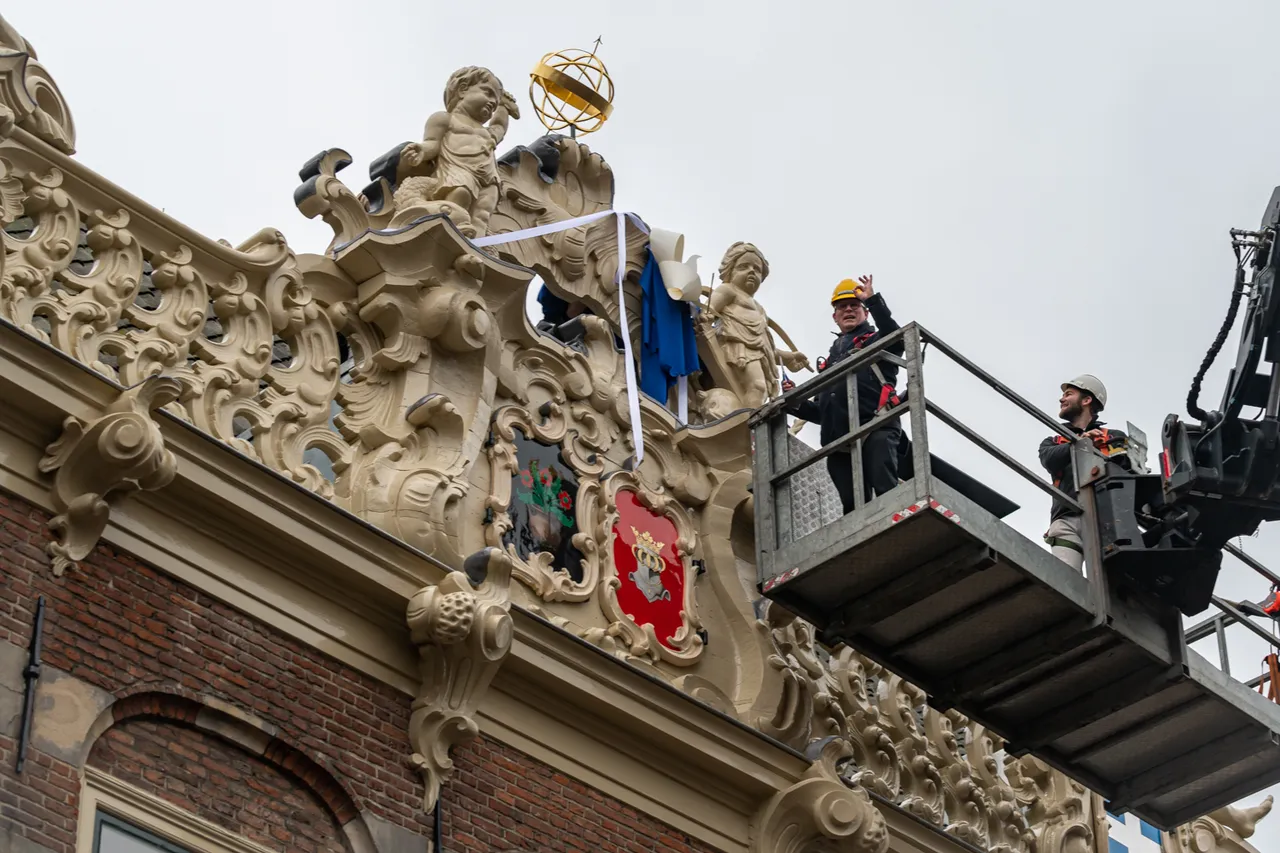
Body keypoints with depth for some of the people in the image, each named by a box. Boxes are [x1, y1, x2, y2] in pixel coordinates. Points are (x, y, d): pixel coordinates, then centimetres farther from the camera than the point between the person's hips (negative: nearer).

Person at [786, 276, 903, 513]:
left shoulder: (876, 341, 16)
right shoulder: (831, 359, 33)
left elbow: (897, 339, -11)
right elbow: (822, 412, 34)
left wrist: (873, 301, -15)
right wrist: (796, 401, 16)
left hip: (876, 430, -6)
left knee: (887, 493, -23)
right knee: (854, 506, -4)